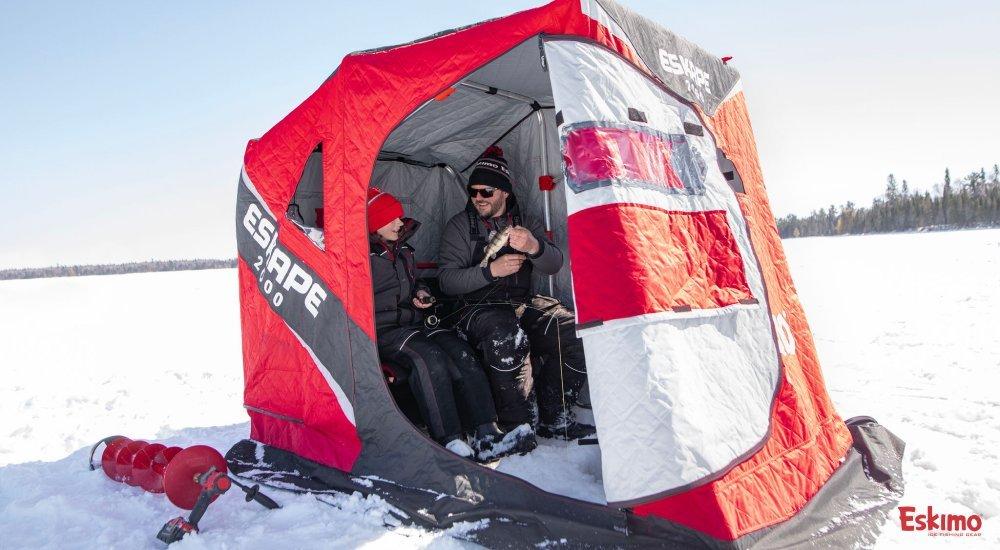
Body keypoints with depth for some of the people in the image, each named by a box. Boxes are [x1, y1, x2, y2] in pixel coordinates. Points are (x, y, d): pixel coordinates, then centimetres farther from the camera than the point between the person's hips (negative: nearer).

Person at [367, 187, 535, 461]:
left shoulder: (401, 249, 20)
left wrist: (421, 292, 10)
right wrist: (409, 312, -11)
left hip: (413, 324, 7)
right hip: (382, 333, -7)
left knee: (460, 353, -21)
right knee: (429, 358, -35)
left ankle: (487, 434, -31)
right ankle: (451, 444, -38)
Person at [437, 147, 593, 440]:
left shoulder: (526, 224, 12)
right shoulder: (459, 226, 3)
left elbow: (554, 264, -2)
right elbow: (447, 281, -4)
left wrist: (534, 247, -25)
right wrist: (490, 271, -19)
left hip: (524, 303, 4)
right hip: (479, 309, -4)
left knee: (571, 329, -21)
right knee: (506, 334, -38)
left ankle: (555, 418, -7)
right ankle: (516, 424, -23)